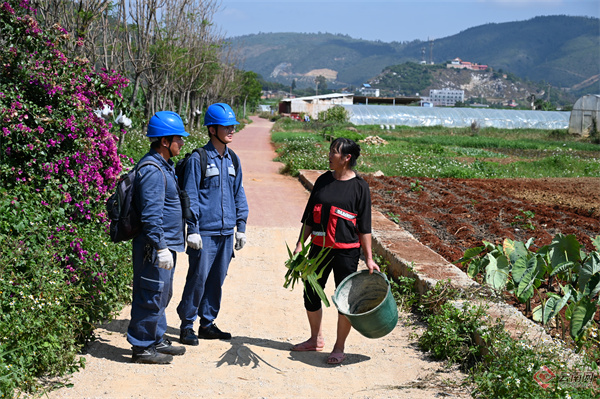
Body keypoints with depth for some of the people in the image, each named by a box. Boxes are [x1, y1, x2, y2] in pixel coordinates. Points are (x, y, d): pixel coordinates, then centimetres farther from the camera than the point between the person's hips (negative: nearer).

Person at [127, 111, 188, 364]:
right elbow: (151, 214, -23)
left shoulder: (164, 166, 15)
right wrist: (160, 247, -23)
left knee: (162, 295, 18)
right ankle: (142, 347, 6)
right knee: (152, 296, -3)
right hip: (155, 247, -11)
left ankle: (157, 340, 30)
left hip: (166, 244, 11)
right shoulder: (152, 170, -19)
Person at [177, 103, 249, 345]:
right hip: (204, 233, -6)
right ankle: (187, 324, 9)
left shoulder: (232, 160, 12)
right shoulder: (198, 159, -7)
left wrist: (241, 227, 13)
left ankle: (207, 323, 22)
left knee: (217, 279, 11)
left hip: (226, 232, 6)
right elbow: (191, 196, -8)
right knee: (198, 278, -4)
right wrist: (193, 230, -12)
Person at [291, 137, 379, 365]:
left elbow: (364, 227, -4)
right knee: (310, 294, 12)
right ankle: (316, 339, 32)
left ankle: (339, 348, 17)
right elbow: (309, 217, 11)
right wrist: (300, 244, 5)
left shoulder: (359, 186, -5)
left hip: (346, 251, -5)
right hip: (319, 247, 5)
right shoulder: (323, 180, 6)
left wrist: (368, 258, -5)